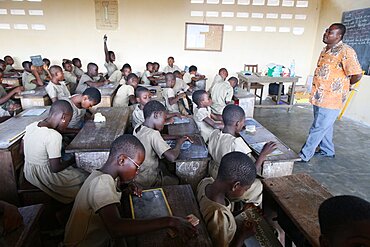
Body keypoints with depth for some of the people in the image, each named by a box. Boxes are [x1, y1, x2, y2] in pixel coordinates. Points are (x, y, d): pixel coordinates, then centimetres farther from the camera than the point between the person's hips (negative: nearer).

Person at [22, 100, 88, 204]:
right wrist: (70, 162, -8)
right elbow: (55, 168, -26)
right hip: (45, 178, -8)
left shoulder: (31, 126, -5)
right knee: (85, 177, 4)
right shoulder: (54, 136, -29)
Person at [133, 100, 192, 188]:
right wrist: (179, 142, -17)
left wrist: (177, 137, 2)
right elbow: (172, 157, -36)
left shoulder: (137, 128, -4)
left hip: (136, 176, 8)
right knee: (178, 181, 13)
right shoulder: (153, 134, -29)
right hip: (147, 182, -7)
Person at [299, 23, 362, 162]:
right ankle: (327, 151, 37)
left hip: (331, 99, -9)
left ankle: (304, 156, 6)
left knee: (318, 128, -2)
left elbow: (357, 75, -18)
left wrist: (344, 85, -1)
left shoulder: (346, 52, -17)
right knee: (325, 126, 20)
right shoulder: (326, 49, 11)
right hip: (320, 97, 9)